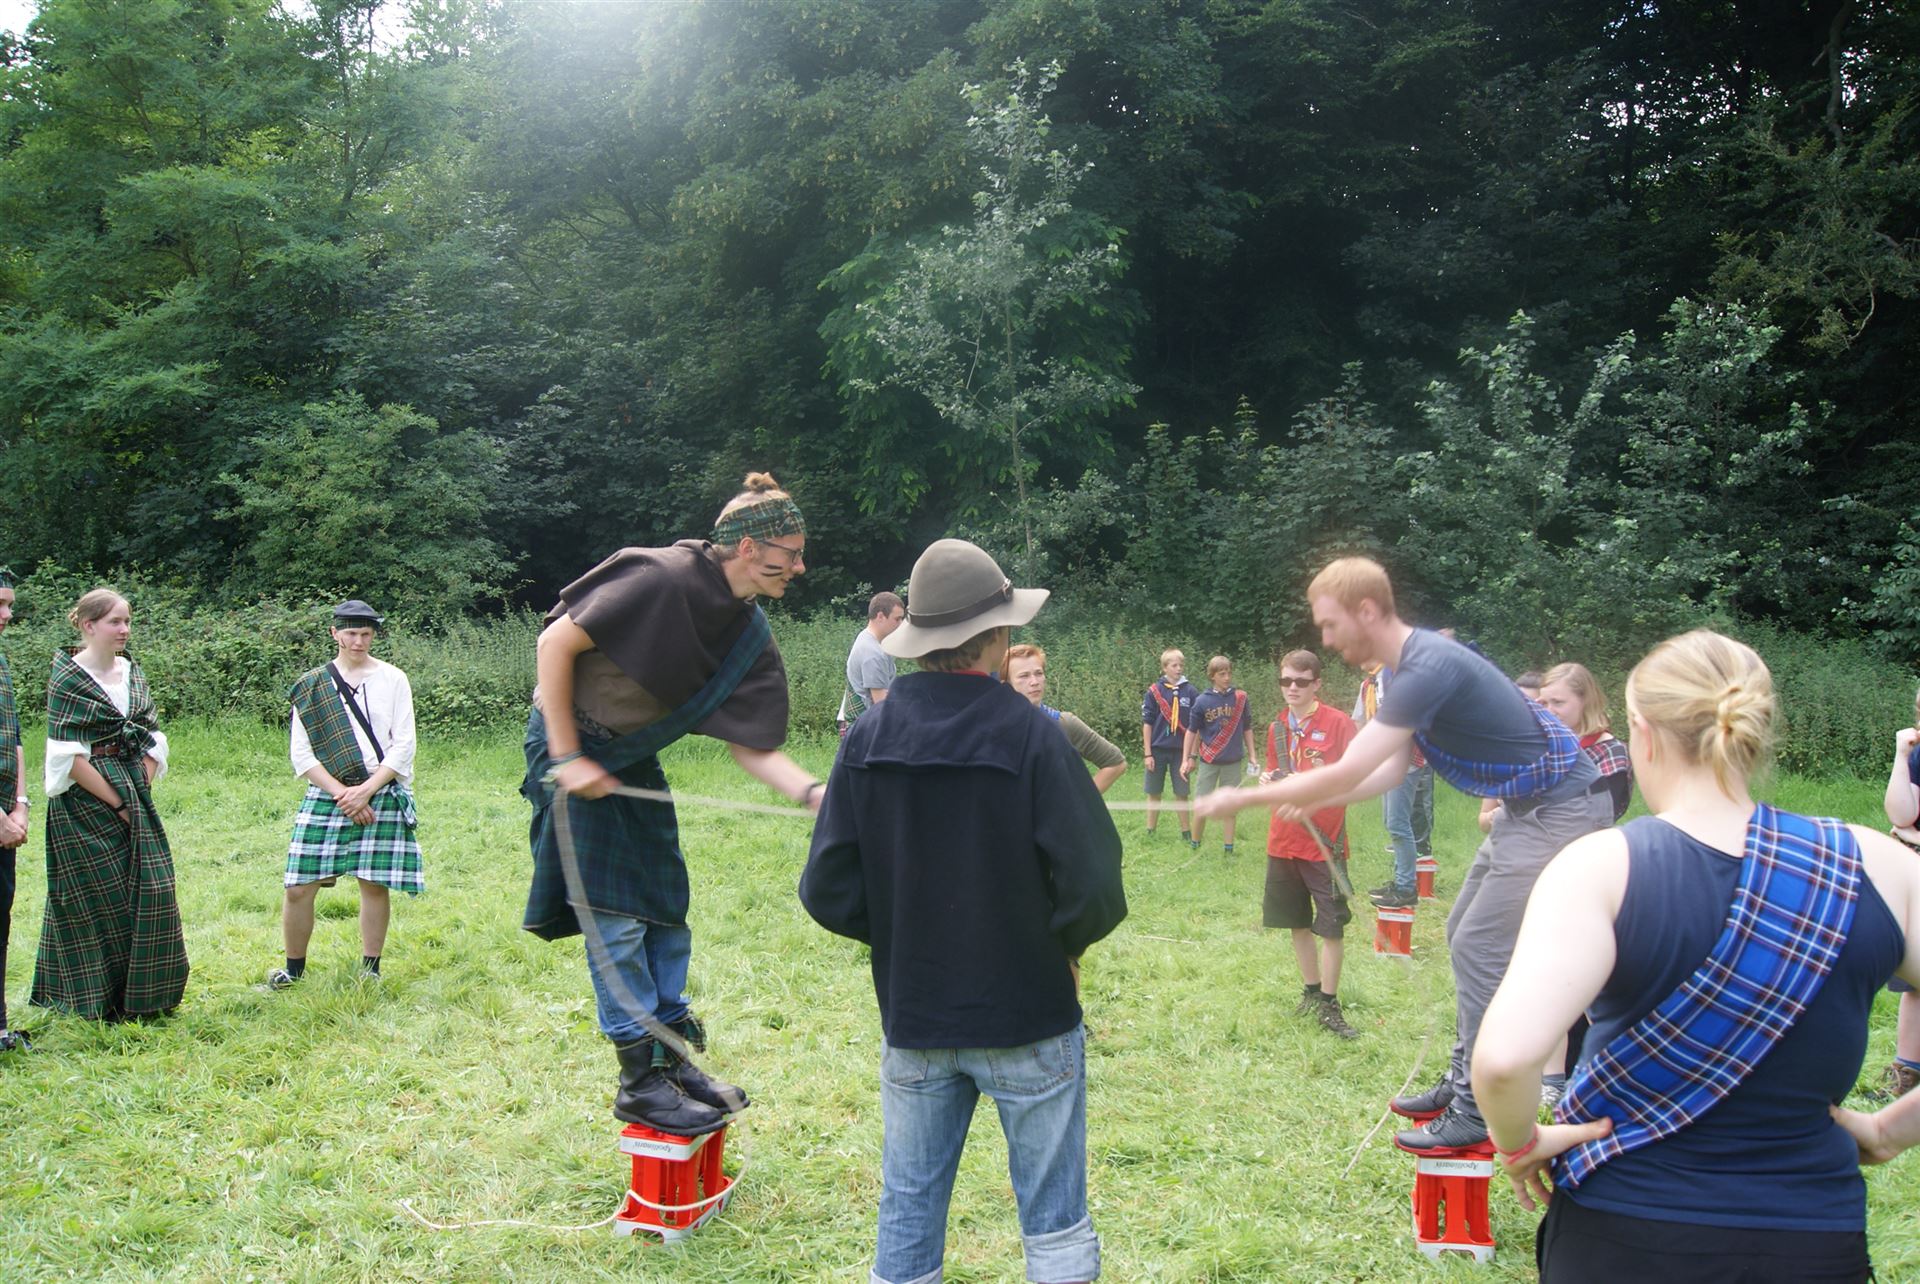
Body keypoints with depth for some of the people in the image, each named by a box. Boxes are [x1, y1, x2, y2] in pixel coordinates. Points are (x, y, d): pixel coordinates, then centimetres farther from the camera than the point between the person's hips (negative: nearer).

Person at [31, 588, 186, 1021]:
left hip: (134, 798, 6)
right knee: (100, 899, 0)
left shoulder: (132, 672, 11)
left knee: (148, 894, 5)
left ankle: (140, 994, 18)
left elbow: (153, 739, 13)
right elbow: (67, 757, -14)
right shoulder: (67, 679, -9)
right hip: (85, 805, -6)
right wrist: (116, 802, -14)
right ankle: (100, 999, 12)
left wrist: (140, 789, -1)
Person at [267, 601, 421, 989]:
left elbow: (404, 746, 0)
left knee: (374, 884, 0)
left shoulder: (393, 679, 5)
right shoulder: (310, 687, 6)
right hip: (327, 795, 1)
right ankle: (293, 968, 16)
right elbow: (300, 754, 2)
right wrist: (341, 794, -9)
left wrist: (365, 791, -9)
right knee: (299, 888, -2)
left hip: (382, 795, -1)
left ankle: (370, 969, 14)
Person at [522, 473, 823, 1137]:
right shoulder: (663, 578, -26)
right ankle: (641, 1080, 2)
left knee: (666, 908, 8)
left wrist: (815, 792, -23)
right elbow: (555, 642, -22)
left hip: (633, 760, 8)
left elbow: (750, 747, -5)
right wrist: (567, 758, -21)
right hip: (571, 742, -8)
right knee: (614, 916, -7)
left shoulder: (751, 639, -4)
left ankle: (672, 1056, 20)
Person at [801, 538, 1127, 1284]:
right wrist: (1066, 943, 4)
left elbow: (828, 892, -5)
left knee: (907, 1214, 16)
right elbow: (1093, 886, -17)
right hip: (1028, 1017, -3)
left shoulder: (869, 738, -6)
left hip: (912, 1018, 3)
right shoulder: (1028, 735, -16)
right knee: (1053, 1217, 11)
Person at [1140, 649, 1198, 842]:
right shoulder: (1154, 691, -3)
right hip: (1158, 749, -1)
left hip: (1180, 750, 1)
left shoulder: (1190, 692, 0)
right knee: (1154, 793, 9)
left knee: (1181, 793, 6)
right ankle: (1151, 832, 19)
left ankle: (1186, 832, 17)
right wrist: (1147, 753, -5)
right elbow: (1147, 723, -1)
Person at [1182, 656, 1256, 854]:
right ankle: (1195, 847, 15)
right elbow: (1192, 731, 2)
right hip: (1208, 762, -1)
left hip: (1233, 762, 1)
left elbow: (1247, 728, 9)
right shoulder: (1202, 701, -4)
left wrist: (1251, 756, 8)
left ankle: (1229, 850, 14)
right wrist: (1186, 759, 0)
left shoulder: (1240, 698, 0)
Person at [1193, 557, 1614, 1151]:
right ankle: (1465, 1079, 25)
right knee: (1466, 937, 15)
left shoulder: (1429, 668, -27)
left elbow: (1345, 774, -28)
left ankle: (1477, 1111, 1)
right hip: (1528, 807, 10)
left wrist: (1245, 798, -19)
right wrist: (1310, 800, 4)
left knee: (1479, 948, -9)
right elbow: (1391, 770, 13)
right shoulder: (1414, 662, 6)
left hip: (1561, 809, -10)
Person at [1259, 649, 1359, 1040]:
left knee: (1331, 926, -1)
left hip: (1325, 842, -5)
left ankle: (1329, 1004, 9)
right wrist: (1268, 780, -3)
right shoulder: (1277, 727, 9)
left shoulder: (1338, 723, -8)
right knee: (1298, 922, 14)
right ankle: (1311, 992, 28)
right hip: (1284, 841, 6)